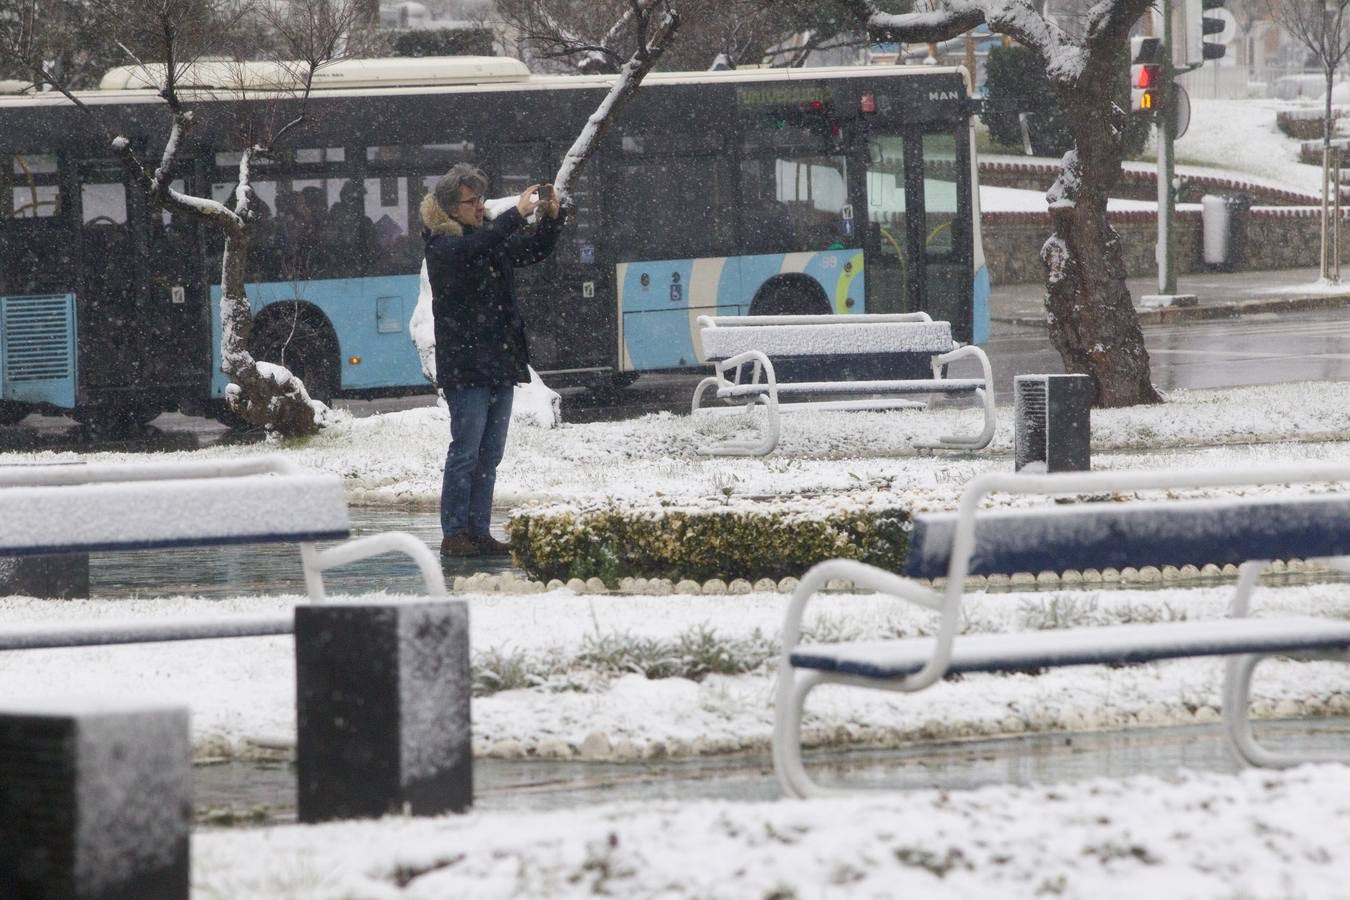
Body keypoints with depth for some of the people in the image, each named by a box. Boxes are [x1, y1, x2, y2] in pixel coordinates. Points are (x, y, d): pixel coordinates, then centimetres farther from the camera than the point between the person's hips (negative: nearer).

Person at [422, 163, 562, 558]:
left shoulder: (492, 237, 14)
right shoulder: (442, 245, -8)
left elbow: (535, 251, 22)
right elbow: (472, 248, -28)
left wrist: (551, 218, 2)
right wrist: (517, 213, -28)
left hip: (499, 362, 7)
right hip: (464, 365, -7)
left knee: (490, 454, 8)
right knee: (466, 451, -8)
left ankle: (478, 532, 12)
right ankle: (454, 535, -4)